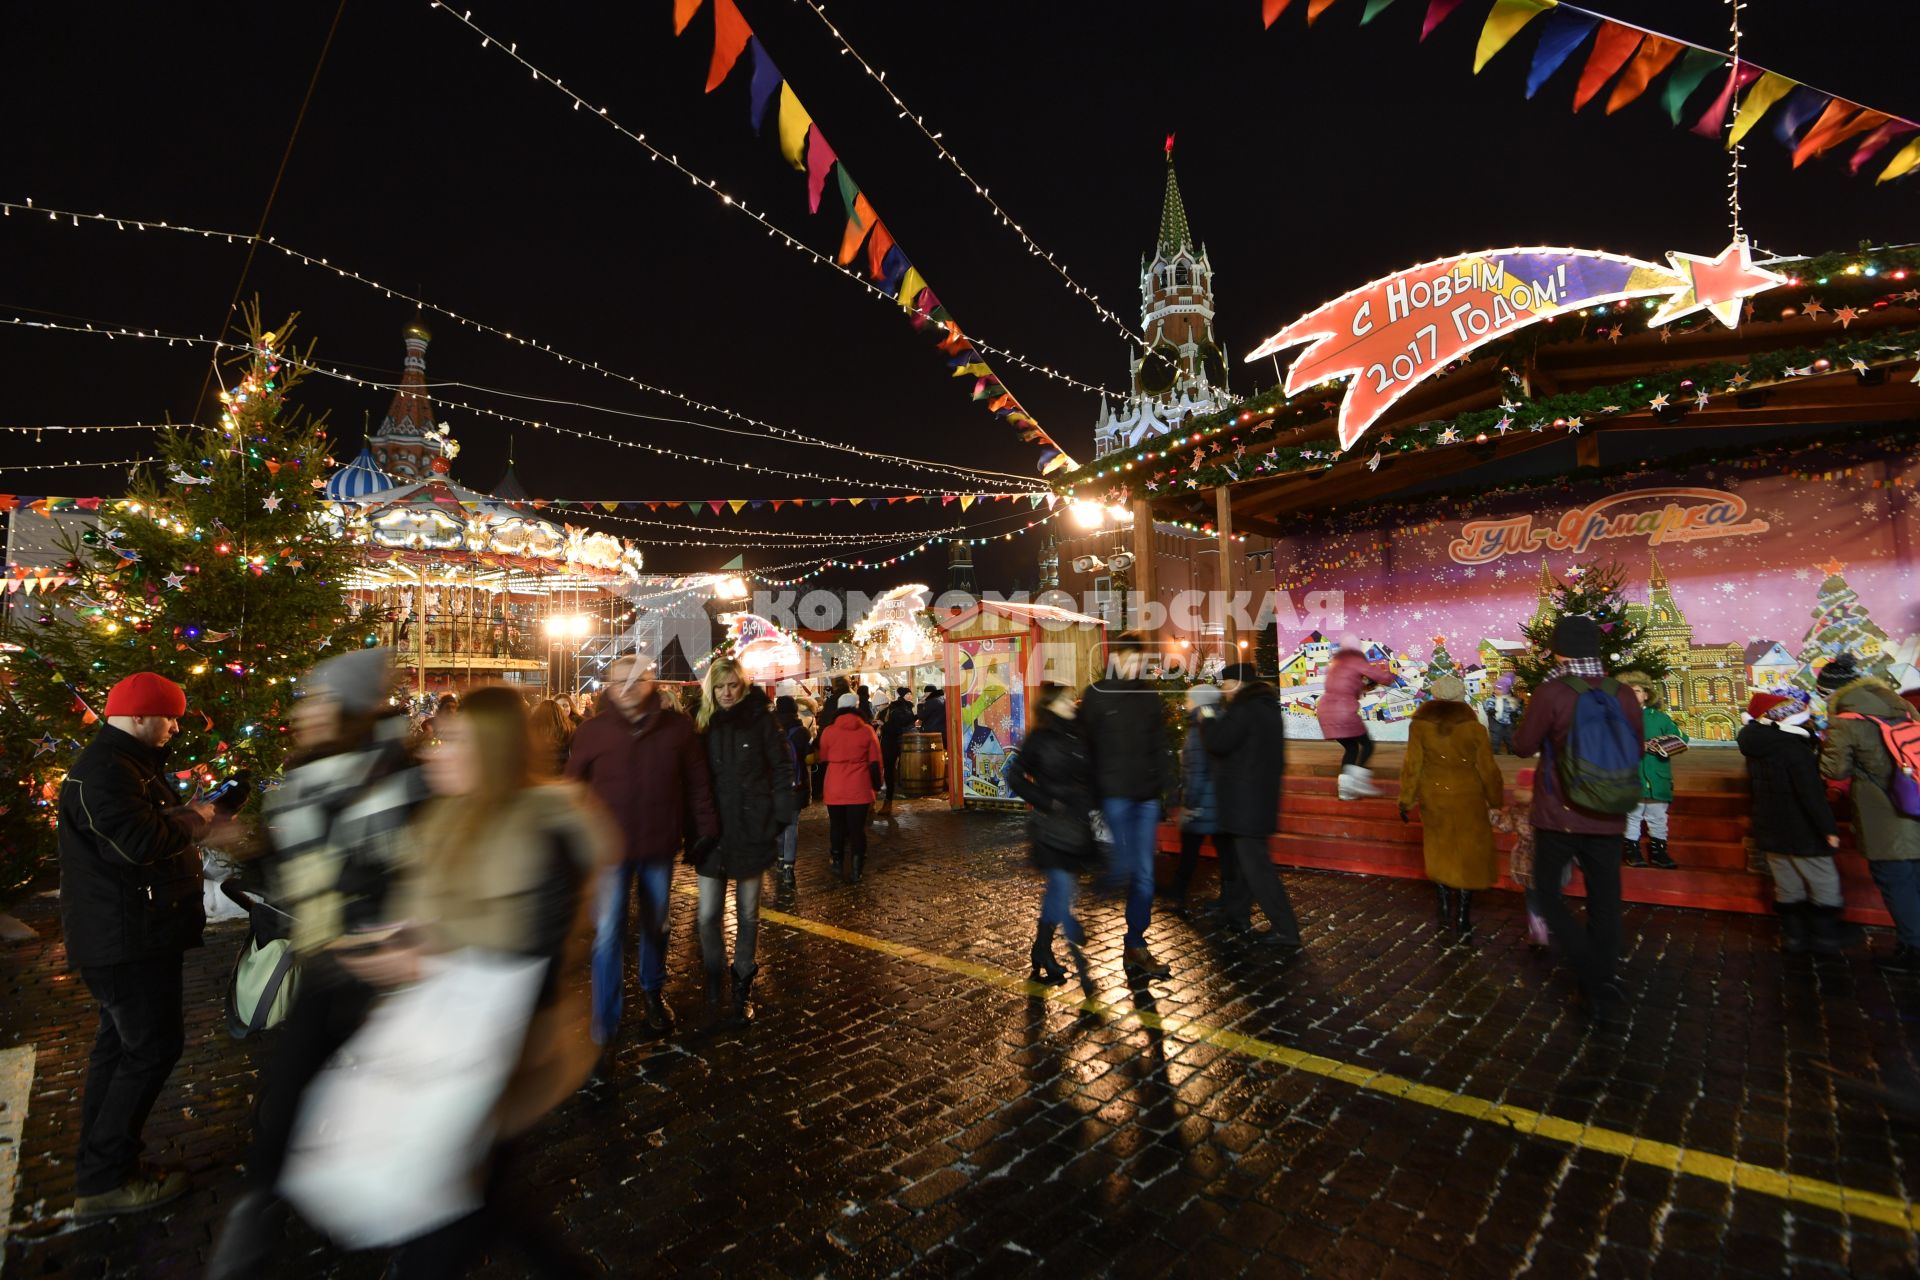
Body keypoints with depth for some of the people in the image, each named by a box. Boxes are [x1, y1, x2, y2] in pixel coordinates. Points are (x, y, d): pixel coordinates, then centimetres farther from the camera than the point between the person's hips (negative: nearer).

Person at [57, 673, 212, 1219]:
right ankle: (103, 1181, 5)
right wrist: (193, 822, -13)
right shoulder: (103, 770, -21)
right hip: (127, 939, -11)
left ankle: (100, 1166, 30)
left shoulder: (127, 762, 15)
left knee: (120, 1044, 18)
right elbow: (139, 842, -29)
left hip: (129, 933, 11)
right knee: (153, 1047, -5)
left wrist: (187, 817, 6)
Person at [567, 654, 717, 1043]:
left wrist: (706, 832, -2)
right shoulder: (593, 731, -7)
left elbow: (697, 784, -1)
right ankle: (604, 1024, 13)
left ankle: (653, 991, 43)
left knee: (655, 926, 19)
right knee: (608, 932, -2)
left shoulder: (677, 727, -6)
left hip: (660, 846, 2)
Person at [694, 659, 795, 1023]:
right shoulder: (703, 724, 2)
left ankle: (742, 983, 27)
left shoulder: (760, 720, -4)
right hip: (713, 832, 2)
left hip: (752, 830, -1)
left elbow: (781, 768, -4)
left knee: (747, 913, 11)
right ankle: (713, 977, 25)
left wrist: (781, 815, -11)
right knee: (708, 915, 1)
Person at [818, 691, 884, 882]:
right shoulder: (867, 730, -1)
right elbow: (875, 762, 0)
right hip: (859, 789, -1)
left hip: (834, 789, 1)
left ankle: (838, 865, 24)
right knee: (857, 829, 4)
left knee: (836, 827, 15)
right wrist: (876, 785, 10)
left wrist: (821, 788, 13)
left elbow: (823, 761, 5)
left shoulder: (828, 731, 1)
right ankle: (856, 871, 6)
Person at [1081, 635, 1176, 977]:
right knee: (1125, 866, -13)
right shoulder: (1096, 694, -2)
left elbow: (1159, 746, 14)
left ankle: (1135, 947, 17)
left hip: (1146, 795, 5)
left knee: (1144, 874, 6)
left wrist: (1167, 787, 8)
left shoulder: (1149, 695, 10)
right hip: (1114, 793, -4)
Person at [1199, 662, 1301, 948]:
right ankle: (1237, 917, 27)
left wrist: (1206, 717, -7)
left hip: (1244, 801, -10)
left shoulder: (1244, 709, -17)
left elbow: (1217, 743, -21)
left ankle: (1285, 929, -1)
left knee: (1254, 864, -5)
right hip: (1262, 797, 10)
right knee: (1242, 859, 18)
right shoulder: (1268, 707, 14)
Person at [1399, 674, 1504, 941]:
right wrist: (1496, 802, 9)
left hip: (1433, 798, 2)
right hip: (1467, 799, -1)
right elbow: (1487, 769, -5)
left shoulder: (1419, 724, -7)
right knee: (1468, 856, 10)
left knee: (1439, 853, 18)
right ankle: (1462, 924, 12)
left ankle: (1445, 915, 27)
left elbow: (1412, 765, -7)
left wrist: (1406, 800, 2)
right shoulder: (1473, 727, -10)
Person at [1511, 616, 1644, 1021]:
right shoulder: (1624, 695, -4)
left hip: (1558, 816, -4)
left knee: (1547, 891, 13)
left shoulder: (1550, 694, -17)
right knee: (1604, 901, 13)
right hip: (1607, 819, 4)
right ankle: (1601, 989, 22)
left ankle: (1594, 978, 0)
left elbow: (1523, 746, -7)